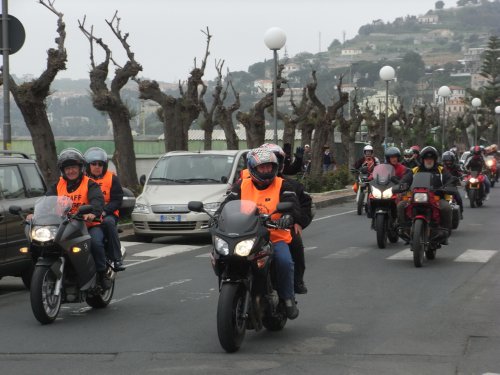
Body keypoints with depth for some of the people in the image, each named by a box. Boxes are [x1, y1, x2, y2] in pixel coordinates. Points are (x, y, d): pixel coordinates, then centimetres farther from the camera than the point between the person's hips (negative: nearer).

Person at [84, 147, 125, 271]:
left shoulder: (112, 178, 9)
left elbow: (117, 200, 1)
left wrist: (104, 211, -16)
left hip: (107, 214, -1)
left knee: (108, 223, -36)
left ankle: (116, 259, -32)